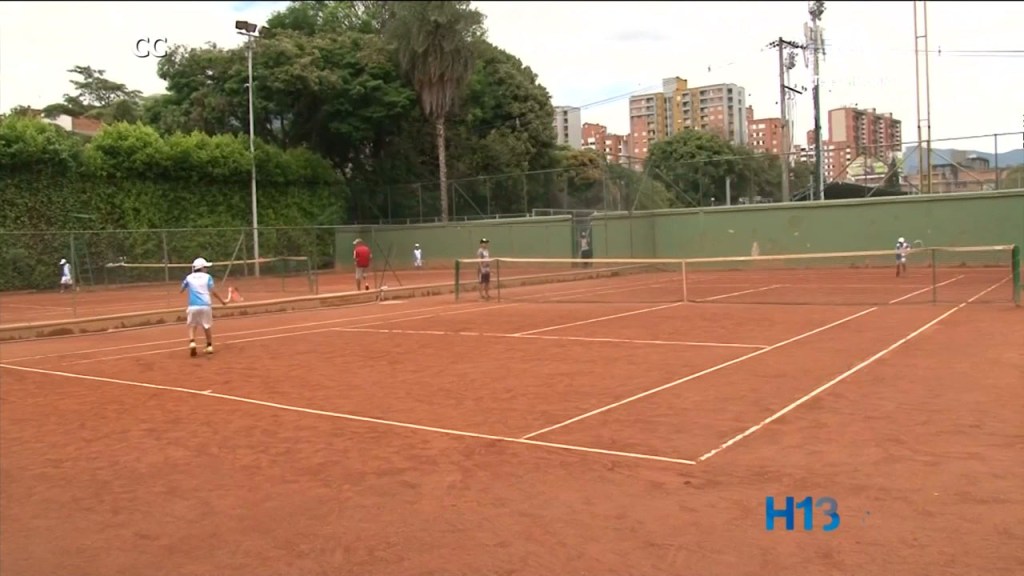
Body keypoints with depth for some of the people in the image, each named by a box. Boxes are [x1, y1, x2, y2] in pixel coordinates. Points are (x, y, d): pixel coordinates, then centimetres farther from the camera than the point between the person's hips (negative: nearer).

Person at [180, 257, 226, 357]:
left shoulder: (189, 277, 9)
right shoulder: (207, 277, 3)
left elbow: (180, 291, 17)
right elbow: (213, 292, -4)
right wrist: (222, 300, 4)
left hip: (193, 306, 1)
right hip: (205, 305, -1)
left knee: (192, 326, 10)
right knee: (207, 326, 12)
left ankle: (192, 342, -12)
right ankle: (209, 346, 12)